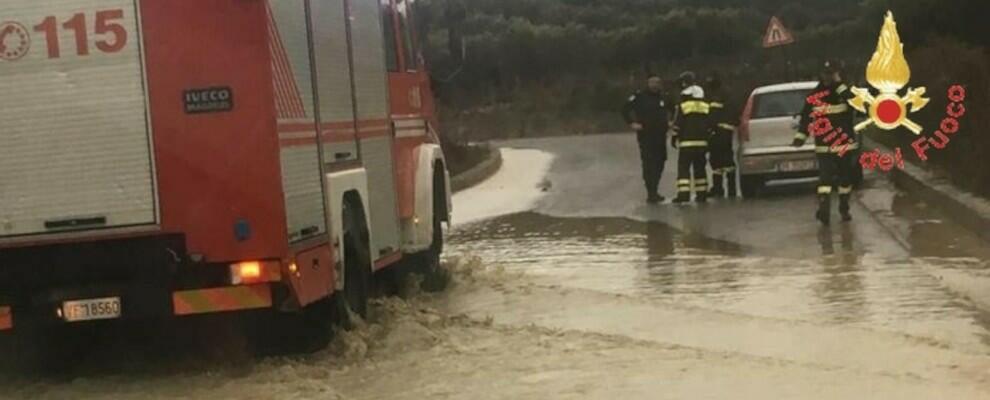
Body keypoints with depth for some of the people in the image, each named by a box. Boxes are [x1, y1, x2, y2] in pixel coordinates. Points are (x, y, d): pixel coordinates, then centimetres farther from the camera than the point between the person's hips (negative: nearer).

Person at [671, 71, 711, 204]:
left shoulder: (683, 104, -6)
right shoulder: (705, 105, 11)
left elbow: (678, 123, -8)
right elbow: (709, 124, 13)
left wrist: (674, 138, 0)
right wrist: (708, 137, 20)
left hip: (687, 142, -5)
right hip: (702, 141, 5)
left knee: (683, 168, -5)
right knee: (700, 168, 12)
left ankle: (683, 193, -16)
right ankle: (702, 194, 11)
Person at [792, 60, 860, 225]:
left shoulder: (845, 92, -1)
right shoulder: (815, 96, 1)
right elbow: (806, 118, 3)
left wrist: (839, 84, -25)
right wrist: (799, 137, -3)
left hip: (846, 144, 1)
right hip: (824, 146, -1)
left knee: (846, 177, 8)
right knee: (825, 177, -9)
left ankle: (844, 208, 18)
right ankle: (824, 207, -14)